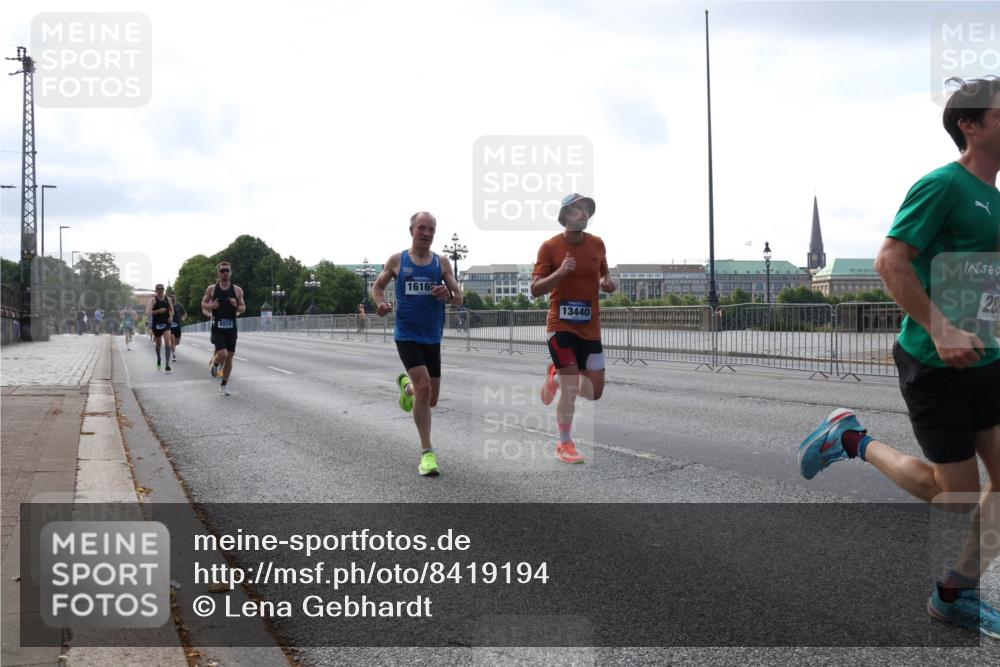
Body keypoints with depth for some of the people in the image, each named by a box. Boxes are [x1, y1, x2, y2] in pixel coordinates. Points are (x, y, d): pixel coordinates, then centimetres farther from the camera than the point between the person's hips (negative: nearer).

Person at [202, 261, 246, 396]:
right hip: (217, 327, -2)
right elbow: (203, 304, 10)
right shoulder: (212, 289, 0)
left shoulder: (237, 290, 2)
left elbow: (243, 309, 8)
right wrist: (211, 306, -11)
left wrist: (236, 306, -14)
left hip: (231, 328, 2)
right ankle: (214, 363, 18)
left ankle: (224, 385, 19)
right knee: (222, 354, -18)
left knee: (229, 357, 4)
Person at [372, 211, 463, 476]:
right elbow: (377, 286, 14)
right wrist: (382, 303, -8)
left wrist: (447, 295, -21)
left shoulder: (442, 262, 3)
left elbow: (459, 298, 3)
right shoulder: (397, 261, 0)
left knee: (431, 400, 10)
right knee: (423, 387, -22)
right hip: (407, 335, -3)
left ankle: (405, 385, 46)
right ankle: (426, 452, -11)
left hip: (432, 338, 3)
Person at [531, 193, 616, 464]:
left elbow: (604, 275, 19)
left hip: (591, 328, 5)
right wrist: (560, 272, -26)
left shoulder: (597, 244, 4)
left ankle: (556, 376, 35)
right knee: (572, 388, -9)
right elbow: (535, 290, -10)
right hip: (561, 325, -5)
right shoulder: (550, 246, -9)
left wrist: (607, 282, -5)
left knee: (594, 392, 6)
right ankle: (565, 445, 11)